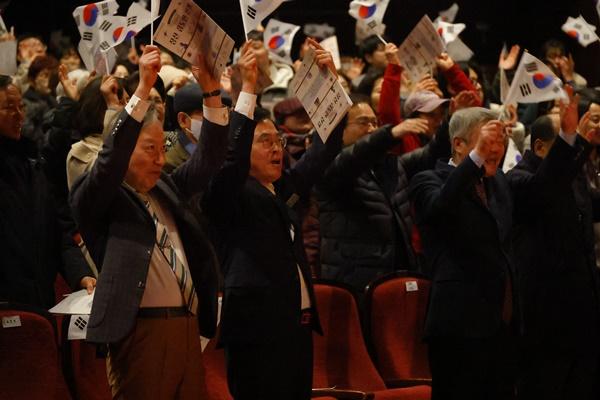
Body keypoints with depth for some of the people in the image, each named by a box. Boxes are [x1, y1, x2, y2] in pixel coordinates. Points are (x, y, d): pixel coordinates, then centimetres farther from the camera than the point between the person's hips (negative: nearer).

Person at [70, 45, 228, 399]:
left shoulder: (166, 190, 19)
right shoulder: (97, 200, 1)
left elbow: (208, 160, 14)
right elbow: (111, 158, -15)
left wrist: (211, 90, 2)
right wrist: (143, 89, -20)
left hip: (188, 327, 7)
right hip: (141, 329, -6)